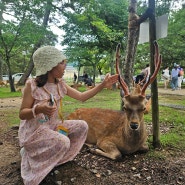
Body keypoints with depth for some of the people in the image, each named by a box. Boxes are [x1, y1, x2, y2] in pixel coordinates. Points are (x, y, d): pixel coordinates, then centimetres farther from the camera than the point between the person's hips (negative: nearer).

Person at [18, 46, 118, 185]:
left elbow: (82, 97, 2)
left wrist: (103, 85, -4)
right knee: (63, 142, -30)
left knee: (82, 126, -4)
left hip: (53, 126, 7)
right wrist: (38, 109, -36)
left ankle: (58, 158, 7)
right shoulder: (32, 85, -18)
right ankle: (30, 156, -3)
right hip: (33, 131, -7)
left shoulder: (60, 85, 0)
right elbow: (22, 114, -14)